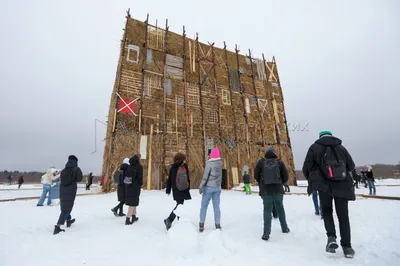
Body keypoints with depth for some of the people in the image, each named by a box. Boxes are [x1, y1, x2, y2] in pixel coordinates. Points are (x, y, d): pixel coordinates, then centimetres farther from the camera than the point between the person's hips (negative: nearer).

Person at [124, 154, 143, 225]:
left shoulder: (129, 166, 8)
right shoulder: (139, 166, -10)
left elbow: (126, 176, 9)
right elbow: (140, 177, -12)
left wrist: (127, 184, 13)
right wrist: (140, 184, 2)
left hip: (128, 186, 7)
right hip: (135, 187, -6)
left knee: (132, 202, 19)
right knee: (133, 203, 0)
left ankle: (133, 217, 30)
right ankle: (128, 219, -4)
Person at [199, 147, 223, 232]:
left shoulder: (209, 163, -15)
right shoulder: (220, 162, -1)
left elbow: (205, 176, -17)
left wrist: (201, 186, -12)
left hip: (209, 187, -4)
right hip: (218, 187, 4)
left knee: (204, 206, 8)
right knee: (216, 206, 9)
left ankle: (201, 225, 11)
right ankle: (218, 225, 12)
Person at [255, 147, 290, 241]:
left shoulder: (261, 162, -3)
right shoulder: (279, 162, -2)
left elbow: (256, 176, 0)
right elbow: (286, 176, 1)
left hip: (265, 191, -1)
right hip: (278, 190, 2)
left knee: (267, 210, 5)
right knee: (280, 208, 21)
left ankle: (266, 233, 0)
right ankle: (285, 228, 35)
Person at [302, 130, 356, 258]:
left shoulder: (315, 147, 1)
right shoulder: (341, 147, 10)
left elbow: (306, 168, -5)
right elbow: (351, 166, 13)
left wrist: (311, 179, 15)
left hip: (323, 185, -2)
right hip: (342, 185, 2)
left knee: (327, 211, 19)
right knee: (343, 215, 15)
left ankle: (331, 237, 2)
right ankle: (347, 246, 18)